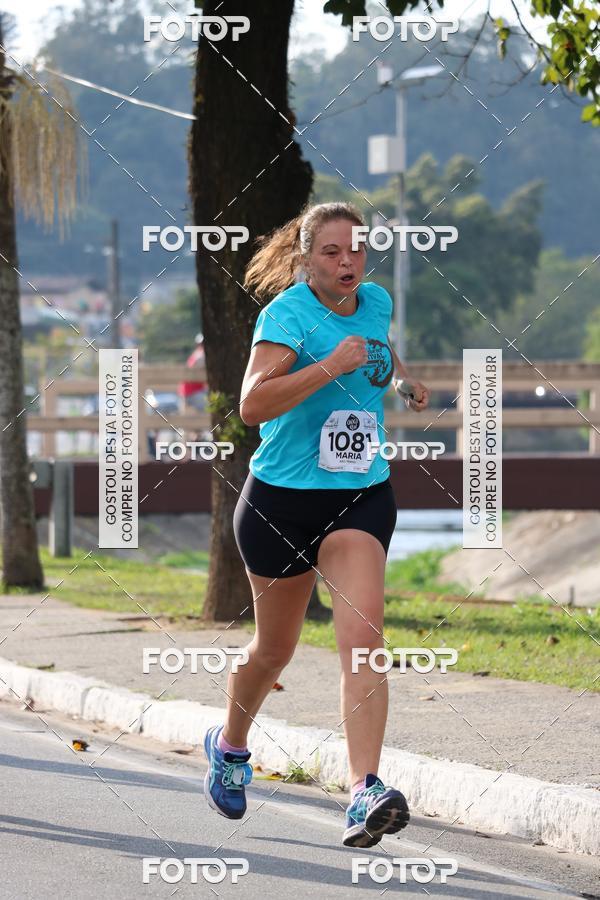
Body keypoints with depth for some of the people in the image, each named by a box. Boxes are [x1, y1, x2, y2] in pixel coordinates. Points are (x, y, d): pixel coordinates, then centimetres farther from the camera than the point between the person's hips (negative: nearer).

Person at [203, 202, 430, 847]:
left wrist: (402, 378, 20)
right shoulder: (288, 312, -13)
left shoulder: (377, 302, 6)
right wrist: (330, 367, -31)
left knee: (362, 636, -18)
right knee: (274, 649, 13)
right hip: (282, 498, -3)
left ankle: (365, 791, -26)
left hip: (362, 497, 3)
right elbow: (252, 404, -27)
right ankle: (230, 746, 43)